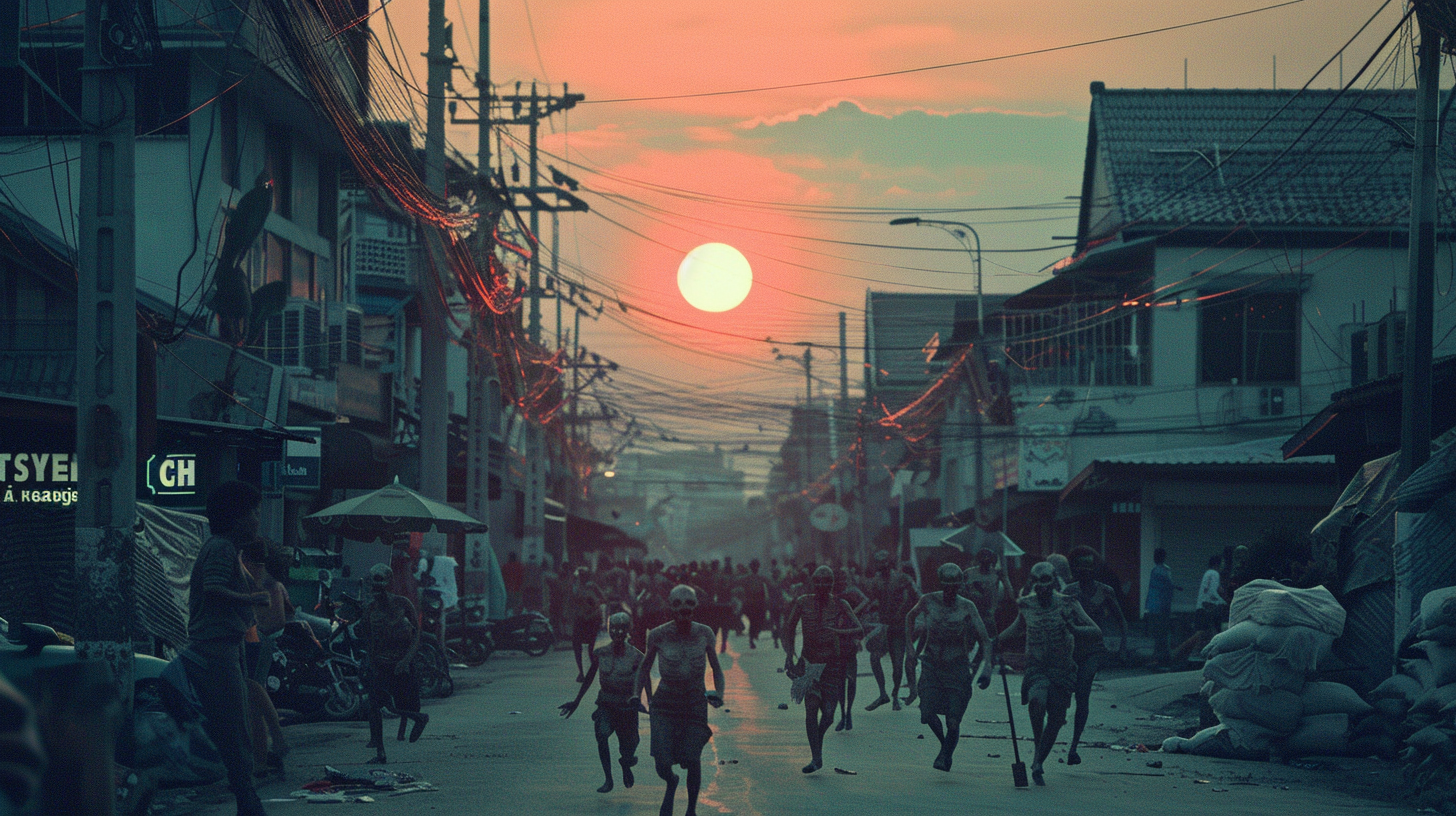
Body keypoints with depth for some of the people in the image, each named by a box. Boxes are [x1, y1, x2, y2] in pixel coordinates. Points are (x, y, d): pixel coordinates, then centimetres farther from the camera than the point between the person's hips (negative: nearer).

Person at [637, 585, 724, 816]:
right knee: (662, 762, -10)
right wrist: (648, 699, -1)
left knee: (692, 760, -5)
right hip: (665, 702, -1)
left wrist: (719, 693, -6)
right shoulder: (658, 635, -8)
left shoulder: (704, 634, -4)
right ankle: (671, 784, 28)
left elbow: (716, 668, 10)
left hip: (695, 702, 1)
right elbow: (645, 668, 8)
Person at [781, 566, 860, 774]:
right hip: (810, 660, 0)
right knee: (811, 706, -17)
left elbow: (858, 629, -11)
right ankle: (816, 757, -12)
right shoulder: (803, 602, 0)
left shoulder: (840, 604, -2)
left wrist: (837, 632, -30)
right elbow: (789, 629, 7)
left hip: (832, 661, 0)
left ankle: (818, 740, 33)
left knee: (828, 712, -1)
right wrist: (789, 655, -6)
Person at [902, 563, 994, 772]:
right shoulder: (928, 601, -5)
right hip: (931, 665, 2)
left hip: (957, 668, -2)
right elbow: (910, 617, 16)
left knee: (953, 721, -7)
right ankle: (945, 744, 19)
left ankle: (945, 755, 19)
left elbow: (984, 640, -7)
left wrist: (986, 668, -19)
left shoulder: (967, 608, -9)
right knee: (928, 713, -11)